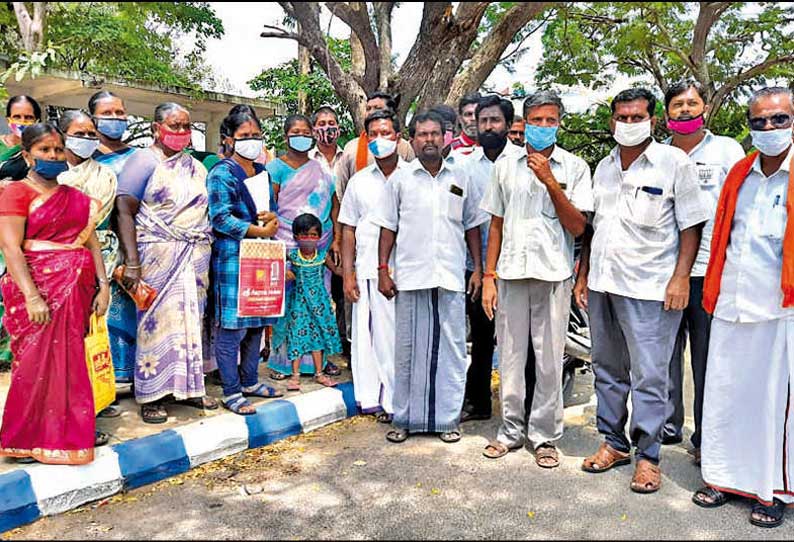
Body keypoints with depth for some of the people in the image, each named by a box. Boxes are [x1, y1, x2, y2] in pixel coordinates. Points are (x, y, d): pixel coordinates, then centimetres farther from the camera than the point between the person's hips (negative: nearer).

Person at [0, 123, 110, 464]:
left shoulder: (76, 197, 15)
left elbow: (92, 242, 12)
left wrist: (103, 286, 2)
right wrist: (31, 296, -19)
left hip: (77, 289, 5)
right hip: (40, 287, -5)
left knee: (69, 361, 8)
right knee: (38, 362, -2)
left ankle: (65, 432, 19)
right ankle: (28, 439, 13)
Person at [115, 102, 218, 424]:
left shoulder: (195, 166, 16)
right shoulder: (145, 161, -3)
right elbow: (124, 211, -10)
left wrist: (205, 255, 12)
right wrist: (132, 262, -19)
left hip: (195, 255, 6)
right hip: (159, 255, -6)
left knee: (191, 318, 8)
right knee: (157, 320, -2)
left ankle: (188, 386, 20)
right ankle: (152, 396, 9)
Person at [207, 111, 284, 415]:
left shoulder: (262, 172, 17)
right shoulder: (222, 174, -6)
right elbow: (221, 219, -14)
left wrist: (272, 217, -2)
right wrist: (260, 230, -14)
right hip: (232, 257, -8)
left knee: (256, 323, 13)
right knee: (231, 326, -4)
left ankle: (250, 381, 26)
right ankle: (231, 392, 6)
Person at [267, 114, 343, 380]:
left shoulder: (321, 168, 14)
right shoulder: (277, 167, 2)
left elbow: (334, 203, 14)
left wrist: (337, 238, 6)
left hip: (321, 247, 4)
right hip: (286, 247, -4)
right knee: (285, 303, -2)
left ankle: (319, 357, 18)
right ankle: (281, 360, 11)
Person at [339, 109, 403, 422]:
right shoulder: (359, 181, 13)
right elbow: (348, 229, 13)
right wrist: (348, 273, 7)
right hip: (368, 270, 3)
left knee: (401, 334, -1)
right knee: (367, 334, 6)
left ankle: (396, 401, 10)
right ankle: (370, 397, 18)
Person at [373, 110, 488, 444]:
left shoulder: (461, 180, 11)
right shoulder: (400, 180, 7)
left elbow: (472, 227, 14)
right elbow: (388, 227, 7)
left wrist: (478, 269, 7)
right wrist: (383, 271, 0)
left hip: (451, 278, 1)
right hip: (410, 277, -1)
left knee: (450, 349, 5)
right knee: (408, 349, 6)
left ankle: (447, 419, 18)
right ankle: (405, 418, 18)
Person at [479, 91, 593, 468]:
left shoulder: (574, 167, 2)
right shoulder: (506, 164, 9)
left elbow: (577, 227, -5)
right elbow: (496, 224, 11)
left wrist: (550, 181, -13)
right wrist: (489, 276, 6)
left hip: (553, 274, -2)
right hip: (511, 272, 2)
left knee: (548, 360, 5)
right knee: (511, 356, 9)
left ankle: (544, 436, 20)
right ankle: (512, 429, 24)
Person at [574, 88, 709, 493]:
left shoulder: (674, 163, -3)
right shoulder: (604, 167, 13)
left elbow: (690, 226, -4)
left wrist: (680, 278, -13)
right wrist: (583, 276, 13)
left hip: (649, 288, -6)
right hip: (602, 285, 6)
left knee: (649, 377, 0)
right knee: (607, 371, 14)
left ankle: (647, 456, 15)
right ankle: (613, 443, 28)